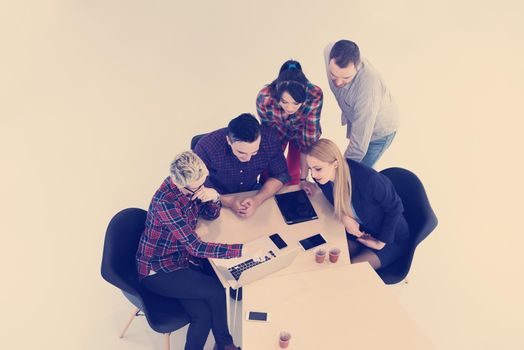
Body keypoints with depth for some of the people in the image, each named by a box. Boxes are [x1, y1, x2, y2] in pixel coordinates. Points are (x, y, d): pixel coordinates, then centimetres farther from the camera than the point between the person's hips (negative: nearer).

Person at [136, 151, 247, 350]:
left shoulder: (193, 185, -9)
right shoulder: (166, 202, -31)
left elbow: (211, 215, 4)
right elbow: (196, 247, -34)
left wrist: (213, 197, -19)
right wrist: (243, 249, -36)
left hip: (183, 256, 7)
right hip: (158, 270, -6)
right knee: (215, 291, -16)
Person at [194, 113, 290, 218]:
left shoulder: (270, 139, -23)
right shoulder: (206, 147, -30)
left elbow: (280, 175, -12)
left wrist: (257, 199, -29)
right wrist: (227, 201, -35)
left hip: (252, 193, 3)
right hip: (218, 199, -2)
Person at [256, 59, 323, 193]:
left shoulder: (314, 95, -40)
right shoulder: (264, 97, -39)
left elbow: (309, 138, -31)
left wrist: (303, 178, -25)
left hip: (301, 130, 0)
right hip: (277, 130, 0)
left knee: (294, 173, 5)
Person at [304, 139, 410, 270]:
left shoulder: (368, 179, -35)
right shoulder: (325, 179, -16)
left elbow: (395, 208, -18)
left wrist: (382, 242, -12)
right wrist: (343, 216, -17)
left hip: (391, 237, -5)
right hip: (358, 231, 5)